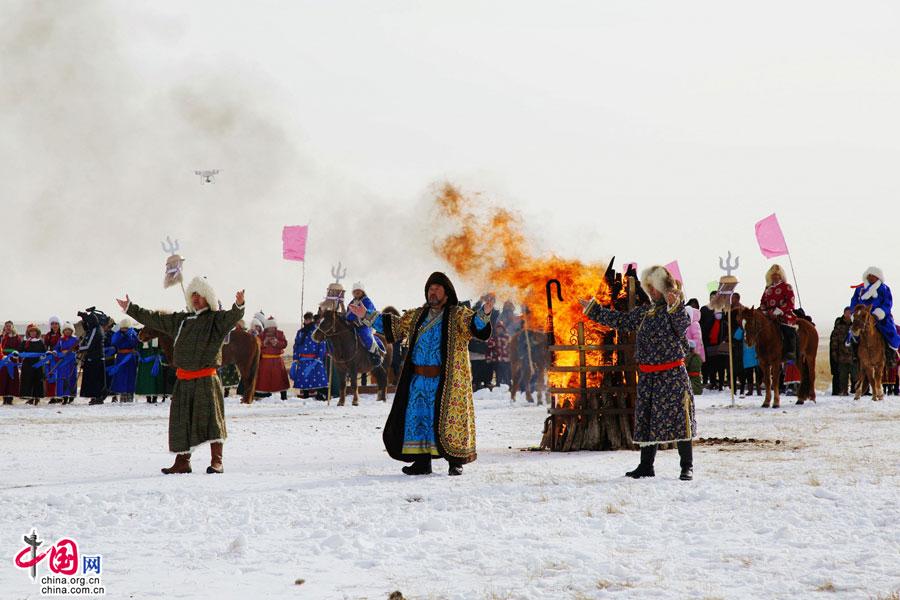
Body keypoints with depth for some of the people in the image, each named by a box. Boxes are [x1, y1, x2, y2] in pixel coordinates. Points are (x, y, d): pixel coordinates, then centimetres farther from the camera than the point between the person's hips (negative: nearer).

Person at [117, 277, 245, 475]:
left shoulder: (217, 319, 0)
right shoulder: (181, 320, 18)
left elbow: (233, 317, -20)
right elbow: (153, 319, 26)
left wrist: (239, 306, -42)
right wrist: (130, 309, 29)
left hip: (206, 379, -6)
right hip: (183, 381, 6)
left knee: (211, 419, -12)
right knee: (181, 422, 7)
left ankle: (216, 461, -10)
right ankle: (182, 461, 16)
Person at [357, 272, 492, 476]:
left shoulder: (458, 315, 0)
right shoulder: (417, 316, 16)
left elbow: (474, 325, -17)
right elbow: (395, 325, 24)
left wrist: (484, 314, -39)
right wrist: (367, 317, 22)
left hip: (446, 380, -5)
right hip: (419, 379, 5)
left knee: (447, 419, -6)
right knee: (417, 418, 5)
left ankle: (456, 462, 4)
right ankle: (422, 461, 13)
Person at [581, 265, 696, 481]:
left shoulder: (677, 311, -7)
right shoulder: (644, 312, 13)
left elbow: (683, 323, -28)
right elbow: (620, 320, 24)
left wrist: (675, 307, -45)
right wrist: (593, 310, 28)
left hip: (672, 374, -7)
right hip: (648, 377, 7)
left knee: (679, 420, -4)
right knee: (646, 420, 11)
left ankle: (687, 467, 3)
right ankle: (646, 465, 19)